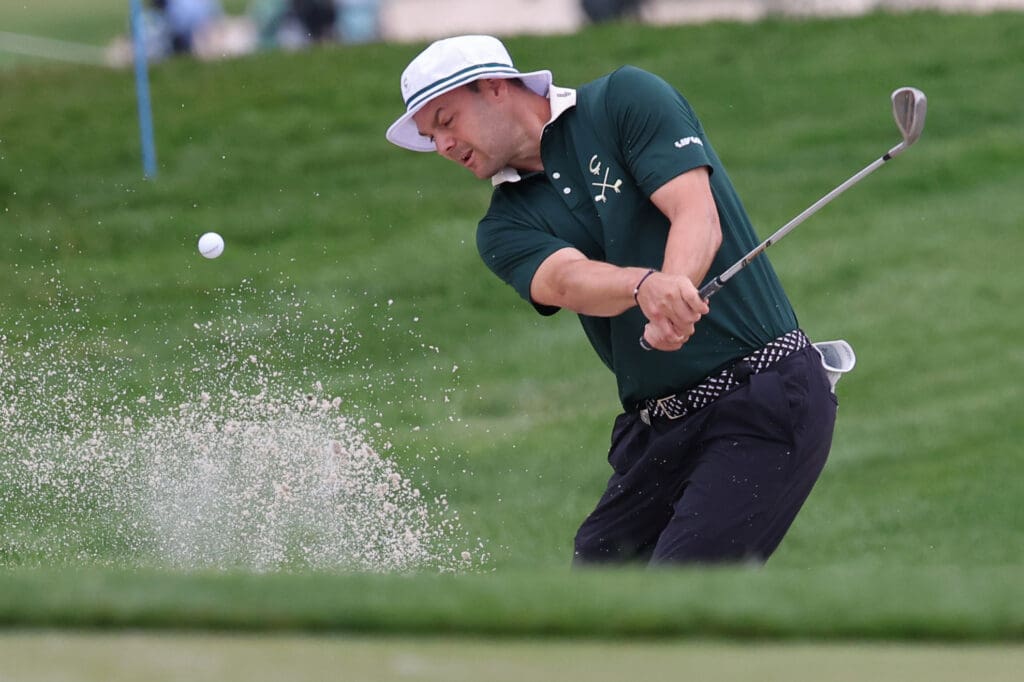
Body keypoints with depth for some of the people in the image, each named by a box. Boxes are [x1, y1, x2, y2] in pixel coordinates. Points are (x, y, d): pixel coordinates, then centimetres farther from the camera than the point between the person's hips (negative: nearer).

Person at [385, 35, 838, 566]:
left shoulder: (627, 99, -2)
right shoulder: (505, 227, 9)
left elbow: (698, 217, -15)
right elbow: (565, 280, -13)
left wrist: (675, 289, -37)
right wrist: (645, 287, -35)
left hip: (765, 398, -7)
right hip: (657, 427, 7)